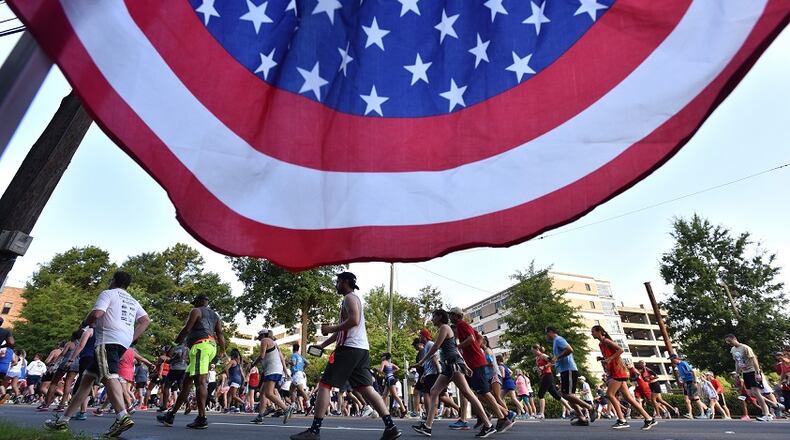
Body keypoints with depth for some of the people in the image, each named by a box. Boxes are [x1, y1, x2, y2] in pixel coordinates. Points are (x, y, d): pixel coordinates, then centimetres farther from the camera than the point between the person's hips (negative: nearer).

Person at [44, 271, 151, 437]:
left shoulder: (108, 293, 5)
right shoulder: (133, 301, 25)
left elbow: (96, 313, -10)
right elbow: (146, 320, 15)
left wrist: (89, 322, 13)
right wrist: (132, 339, 15)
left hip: (108, 339, -9)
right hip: (124, 342, 9)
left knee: (108, 376, -21)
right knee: (88, 377, 17)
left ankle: (123, 417, -36)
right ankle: (64, 419, 22)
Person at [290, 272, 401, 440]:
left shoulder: (350, 297, -3)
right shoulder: (352, 299, 27)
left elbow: (354, 320, -20)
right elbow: (342, 330, 30)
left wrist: (331, 328, -12)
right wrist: (323, 345, 27)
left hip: (350, 348, -10)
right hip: (362, 349, 10)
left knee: (324, 385, -4)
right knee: (366, 388, 5)